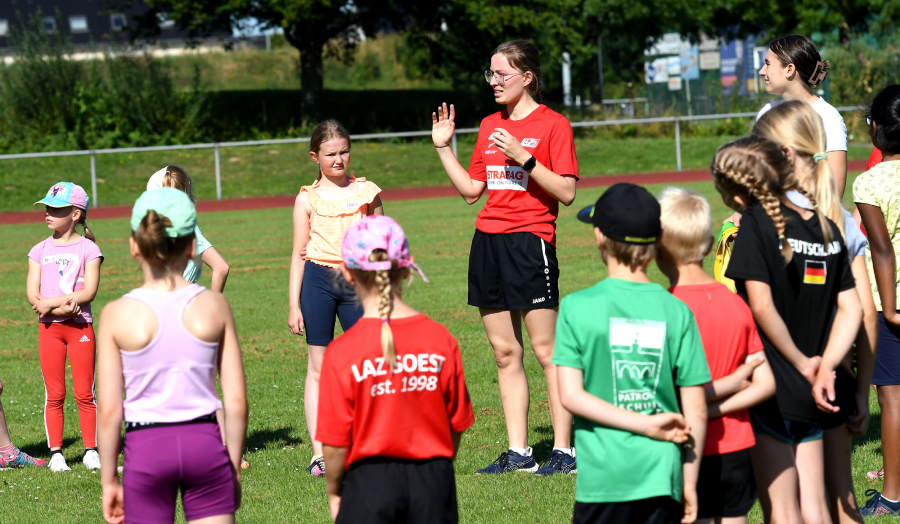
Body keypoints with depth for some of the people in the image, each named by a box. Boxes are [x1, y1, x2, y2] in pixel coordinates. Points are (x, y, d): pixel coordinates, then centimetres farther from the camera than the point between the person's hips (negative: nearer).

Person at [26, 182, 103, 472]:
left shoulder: (88, 248, 0)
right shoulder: (40, 251, 8)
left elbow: (89, 291, -10)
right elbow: (32, 294, -1)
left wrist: (51, 303, -17)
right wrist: (64, 306, -17)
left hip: (80, 326, -2)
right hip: (49, 327, 2)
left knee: (85, 393, -1)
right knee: (54, 394, 2)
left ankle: (91, 450, 6)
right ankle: (55, 453, 6)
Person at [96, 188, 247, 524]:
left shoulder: (117, 316, -7)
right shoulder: (214, 307, -3)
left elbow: (109, 411, -6)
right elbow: (236, 402, -1)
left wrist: (109, 479, 4)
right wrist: (234, 467, 11)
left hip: (146, 448, -1)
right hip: (205, 444, 1)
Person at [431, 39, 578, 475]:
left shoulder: (553, 125, -4)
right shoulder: (490, 125, 16)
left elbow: (567, 191, -11)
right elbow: (471, 190, 18)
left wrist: (523, 158, -18)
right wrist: (442, 148, 11)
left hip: (530, 241, -7)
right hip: (487, 242, 7)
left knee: (547, 351, -5)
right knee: (504, 351, 6)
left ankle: (564, 451, -1)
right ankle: (518, 452, 10)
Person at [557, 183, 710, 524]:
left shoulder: (577, 307, -3)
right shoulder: (676, 312, 1)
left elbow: (571, 396, -9)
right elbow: (696, 410, 1)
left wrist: (647, 425, -7)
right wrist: (689, 484, 9)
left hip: (603, 475, -2)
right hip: (661, 476, 2)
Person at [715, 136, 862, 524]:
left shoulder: (756, 223, -13)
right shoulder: (826, 227, 7)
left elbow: (762, 306, -20)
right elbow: (852, 308, 5)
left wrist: (802, 362, -9)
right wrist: (824, 366, -2)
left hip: (770, 389, -6)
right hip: (806, 394, 6)